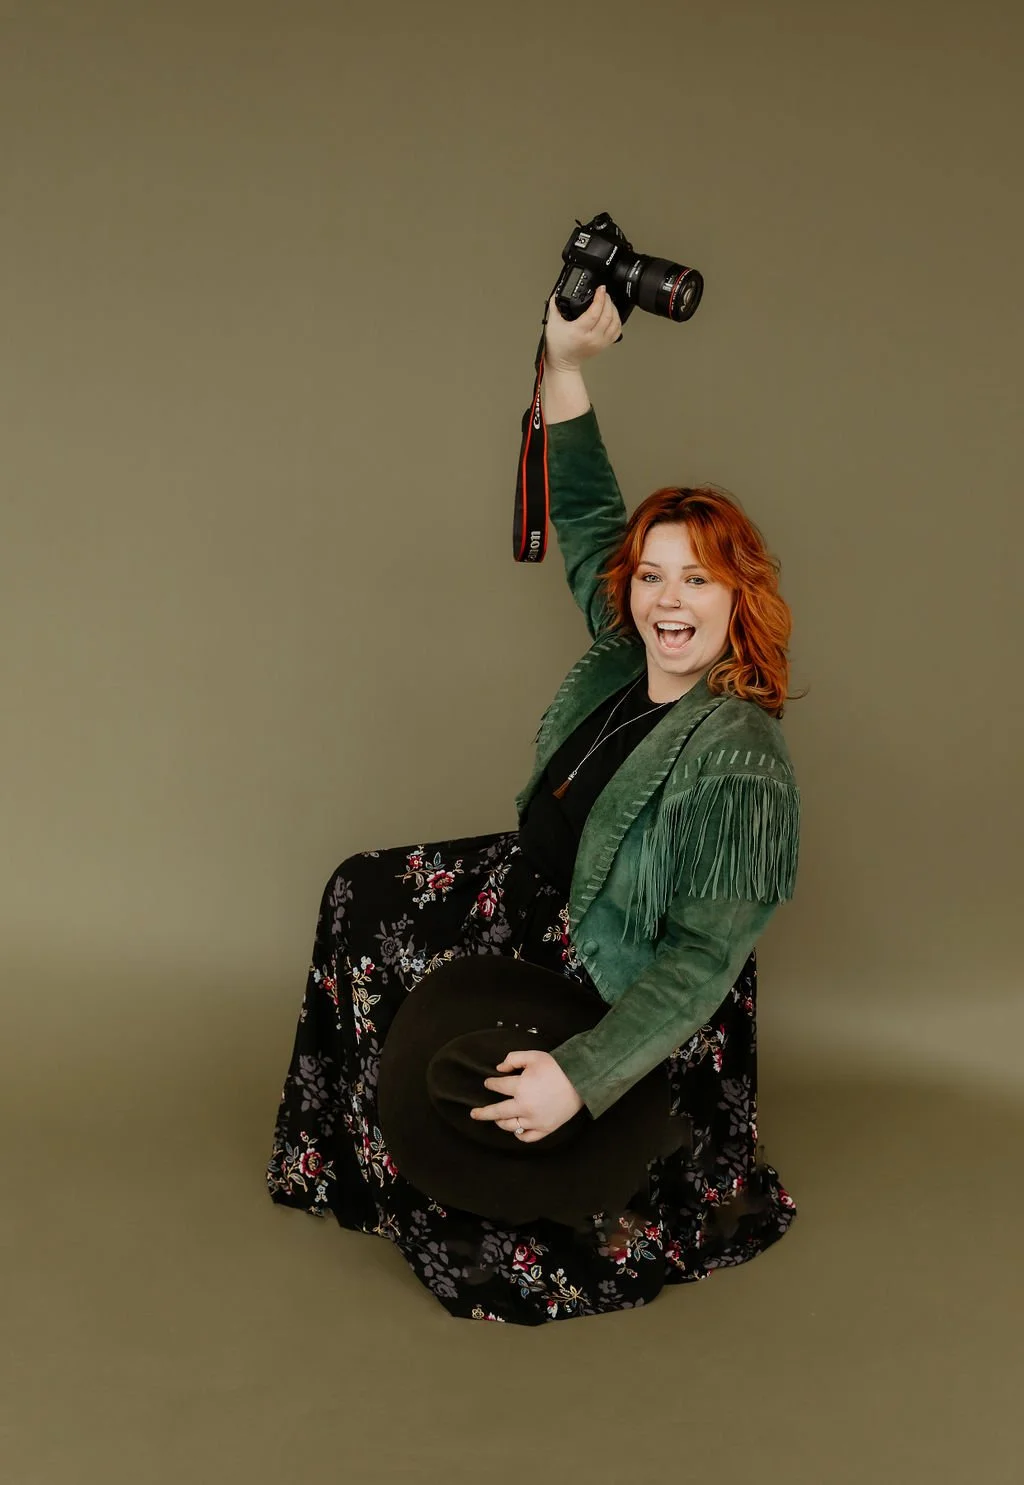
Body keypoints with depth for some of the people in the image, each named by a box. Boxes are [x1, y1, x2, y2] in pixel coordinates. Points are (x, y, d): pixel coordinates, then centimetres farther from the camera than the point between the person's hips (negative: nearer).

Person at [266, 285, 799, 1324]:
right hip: (537, 897, 8)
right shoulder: (625, 654, -10)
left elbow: (703, 959, -31)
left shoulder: (736, 761, -31)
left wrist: (580, 1076, -35)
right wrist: (565, 364, -12)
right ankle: (343, 1158, 32)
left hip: (619, 993, -8)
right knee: (362, 896, 17)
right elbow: (584, 513, 0)